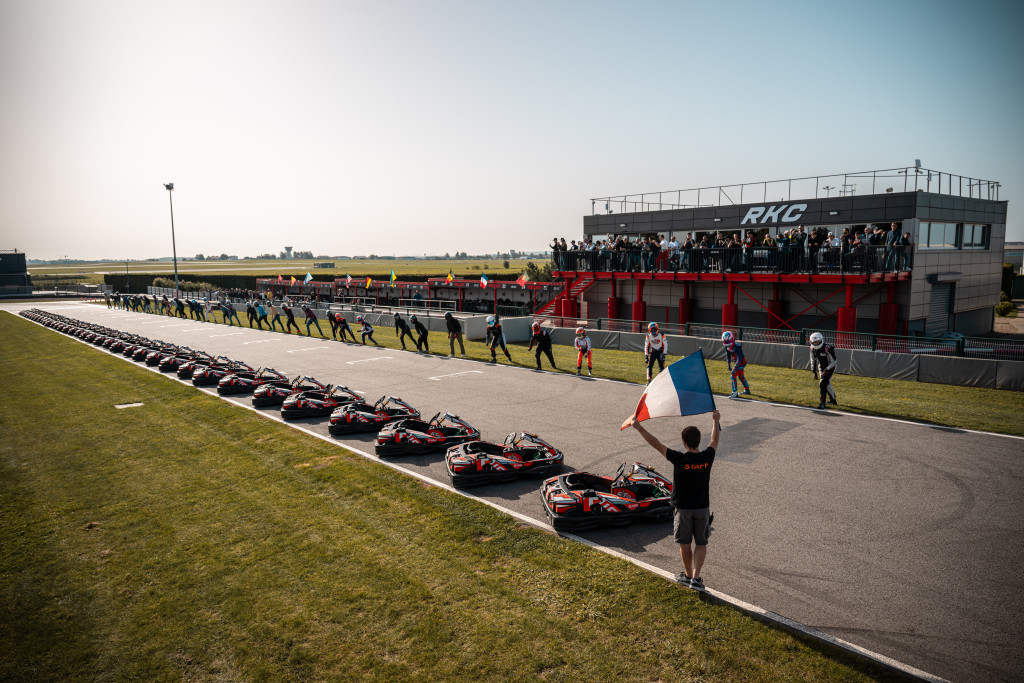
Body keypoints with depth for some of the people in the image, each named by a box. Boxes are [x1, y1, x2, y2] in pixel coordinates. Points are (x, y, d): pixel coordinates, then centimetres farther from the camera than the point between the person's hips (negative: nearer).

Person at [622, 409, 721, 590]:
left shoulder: (679, 459, -22)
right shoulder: (707, 457, -12)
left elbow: (656, 444, -20)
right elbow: (715, 439, 8)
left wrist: (638, 426, -17)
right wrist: (716, 421, 25)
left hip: (683, 508, -2)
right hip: (702, 508, 2)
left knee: (684, 543, 14)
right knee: (701, 543, 13)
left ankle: (688, 575, 28)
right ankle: (696, 578, 7)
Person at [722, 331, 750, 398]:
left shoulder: (737, 346, -29)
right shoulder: (727, 346, -4)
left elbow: (739, 357, -30)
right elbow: (728, 355, 9)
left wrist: (736, 366, -32)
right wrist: (729, 364, 6)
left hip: (741, 362, -9)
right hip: (738, 362, 9)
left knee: (733, 375, -14)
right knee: (741, 376, 22)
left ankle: (734, 393, -11)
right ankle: (746, 390, 40)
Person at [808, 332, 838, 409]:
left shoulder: (827, 348, -26)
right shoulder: (813, 349, -6)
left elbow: (833, 361, -20)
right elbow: (813, 361, 9)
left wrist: (826, 370, -25)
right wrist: (814, 372, 6)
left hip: (829, 368, -7)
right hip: (821, 368, 7)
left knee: (822, 384, -18)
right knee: (827, 385, 16)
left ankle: (822, 403, -15)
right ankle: (833, 400, 38)